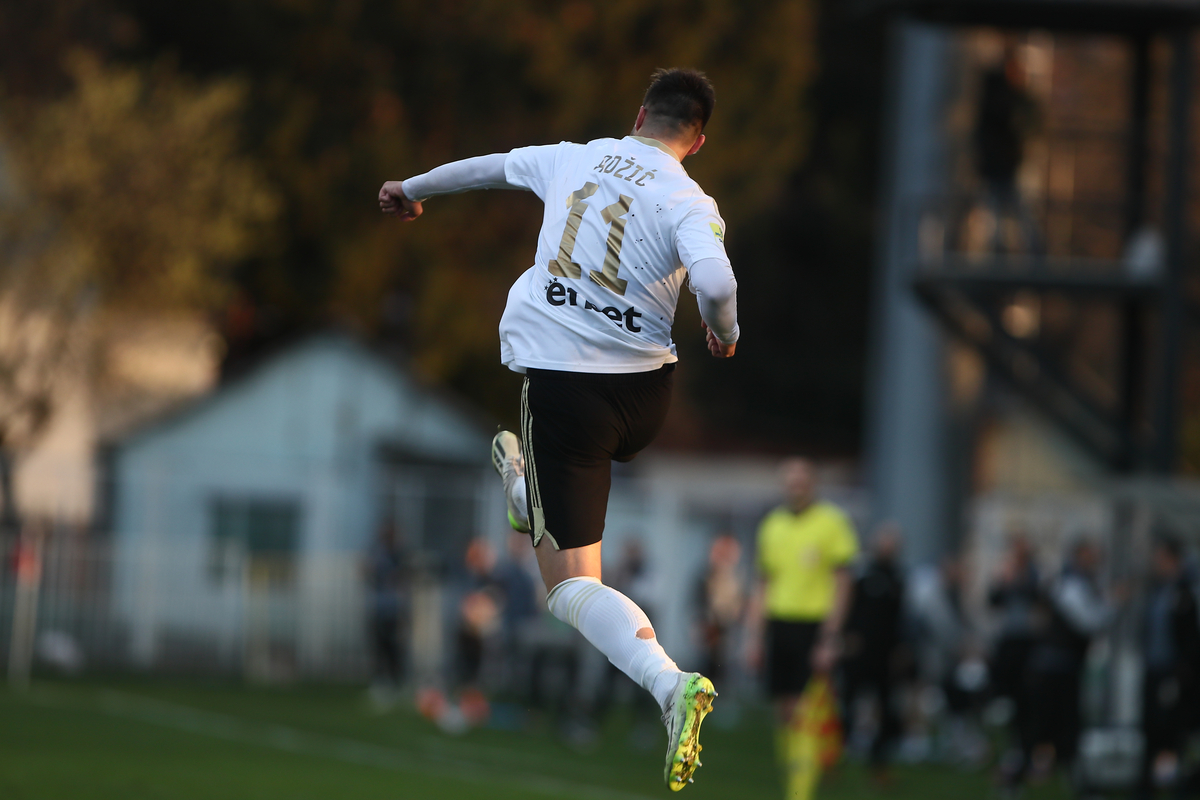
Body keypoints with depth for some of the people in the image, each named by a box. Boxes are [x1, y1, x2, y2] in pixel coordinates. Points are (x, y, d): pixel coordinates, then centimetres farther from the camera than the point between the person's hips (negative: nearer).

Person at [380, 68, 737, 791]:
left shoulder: (574, 158, 7)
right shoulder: (689, 202, -3)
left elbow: (485, 167, 26)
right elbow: (715, 282, -22)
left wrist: (413, 190, 45)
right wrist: (725, 335, 1)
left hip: (562, 384, -1)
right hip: (648, 392, 1)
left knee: (573, 586, -5)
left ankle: (669, 682, -26)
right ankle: (526, 490, 66)